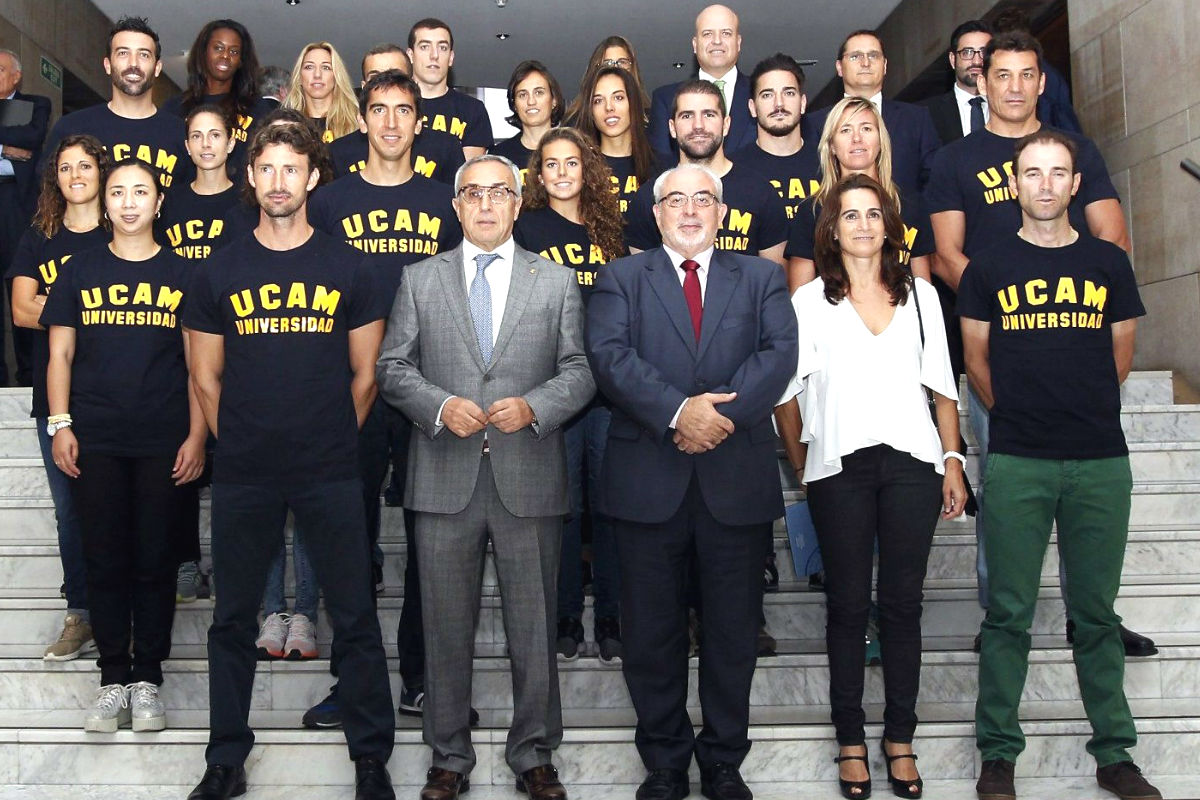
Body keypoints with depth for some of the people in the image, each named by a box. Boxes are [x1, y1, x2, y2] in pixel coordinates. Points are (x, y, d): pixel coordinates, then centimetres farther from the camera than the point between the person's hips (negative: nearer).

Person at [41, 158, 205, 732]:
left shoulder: (182, 275, 5)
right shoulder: (80, 271, 9)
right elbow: (60, 354, 9)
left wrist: (196, 437, -3)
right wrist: (60, 425, -1)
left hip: (164, 444, -1)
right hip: (95, 442, 1)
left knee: (155, 561, 3)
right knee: (104, 560, 4)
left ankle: (148, 679, 14)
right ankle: (113, 679, 15)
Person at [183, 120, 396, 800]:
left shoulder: (348, 267, 3)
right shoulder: (219, 272, 6)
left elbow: (365, 373, 6)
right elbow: (207, 377, 10)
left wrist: (334, 439, 4)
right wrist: (238, 442, 5)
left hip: (330, 474, -1)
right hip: (243, 476, 2)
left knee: (354, 617, 3)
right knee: (234, 617, 10)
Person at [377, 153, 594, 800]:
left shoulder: (557, 281, 8)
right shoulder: (420, 279, 10)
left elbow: (579, 371, 4)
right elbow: (393, 366, 6)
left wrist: (533, 407, -14)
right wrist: (439, 406, -11)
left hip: (529, 478, 0)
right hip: (446, 478, 1)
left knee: (533, 627, 7)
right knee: (446, 626, 9)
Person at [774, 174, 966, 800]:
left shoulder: (920, 294, 12)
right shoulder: (809, 300, 6)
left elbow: (942, 385, 12)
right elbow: (786, 390, 6)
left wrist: (953, 460, 5)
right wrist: (799, 467, 3)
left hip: (912, 463, 2)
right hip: (839, 466, -1)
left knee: (903, 603, 5)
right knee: (848, 604, 4)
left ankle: (899, 737, 16)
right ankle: (850, 740, 14)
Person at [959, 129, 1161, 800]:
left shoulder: (1109, 262, 9)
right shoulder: (989, 268, 5)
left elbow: (1121, 357, 15)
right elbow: (977, 361, 9)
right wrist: (1019, 414, 10)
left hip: (1101, 461, 2)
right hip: (1016, 463, -1)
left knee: (1097, 613, 9)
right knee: (1009, 614, 3)